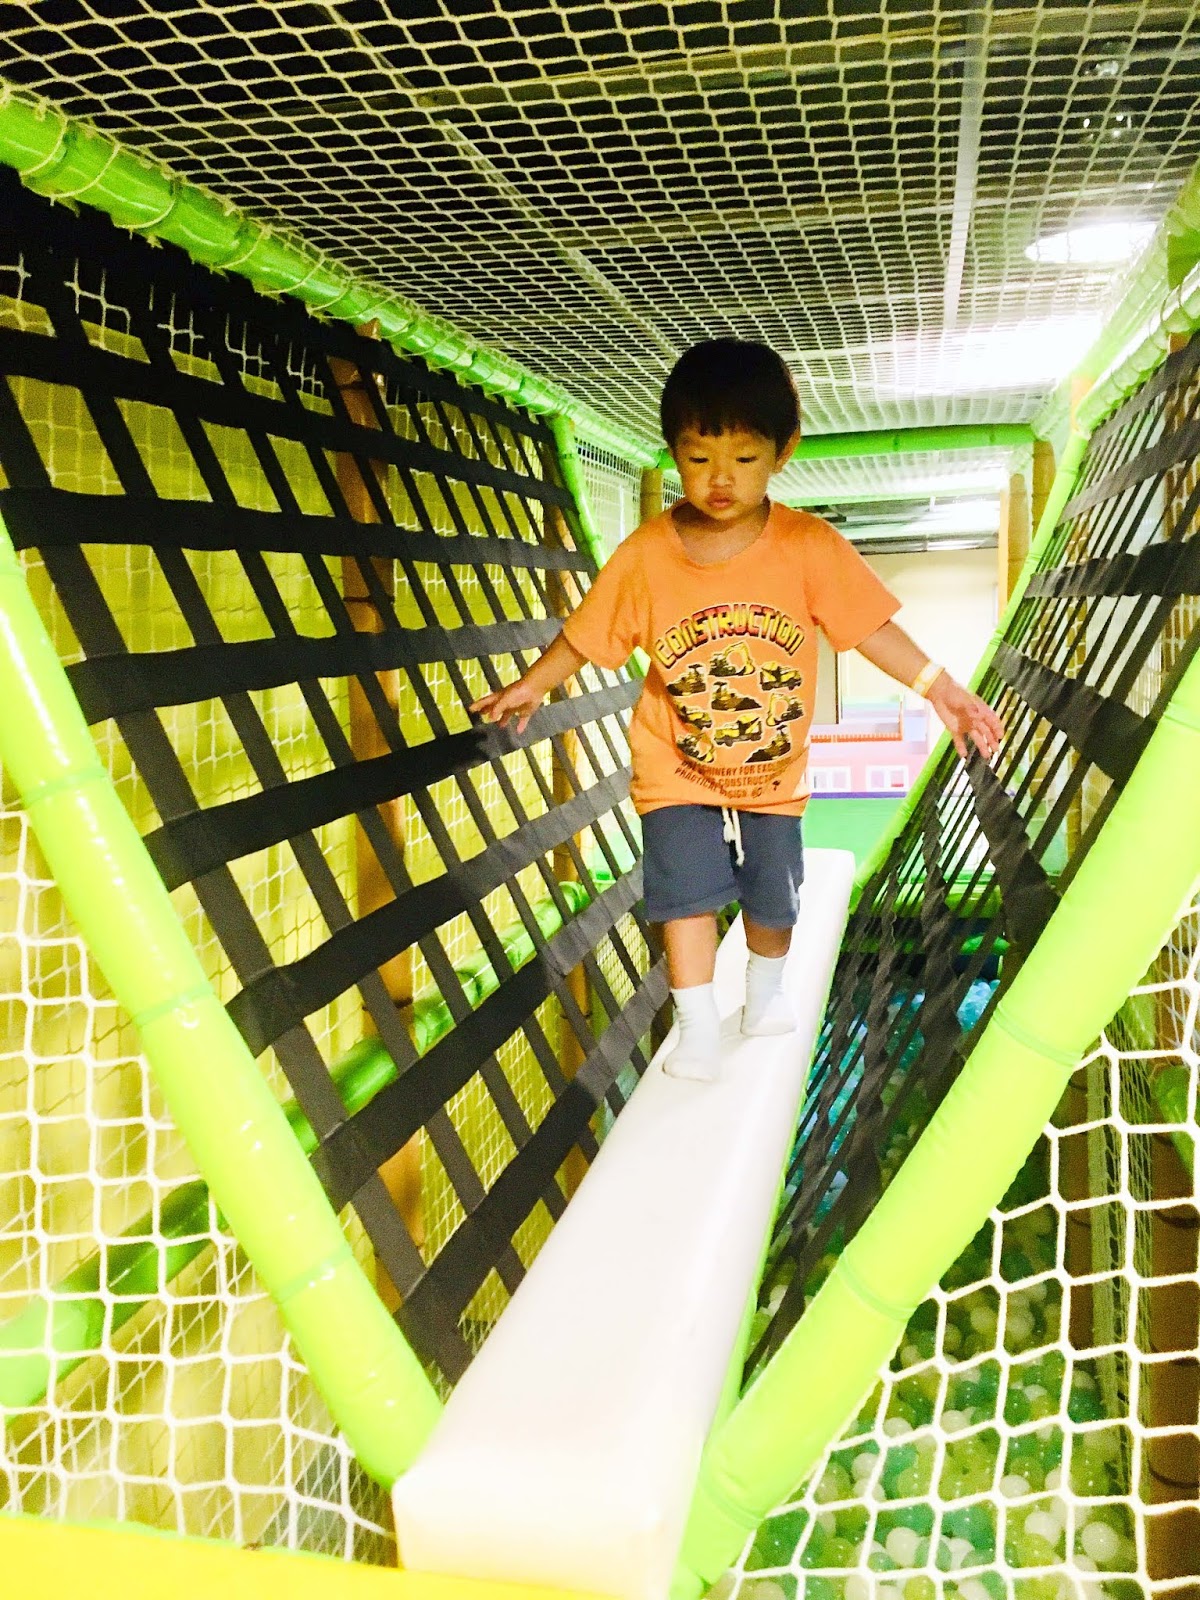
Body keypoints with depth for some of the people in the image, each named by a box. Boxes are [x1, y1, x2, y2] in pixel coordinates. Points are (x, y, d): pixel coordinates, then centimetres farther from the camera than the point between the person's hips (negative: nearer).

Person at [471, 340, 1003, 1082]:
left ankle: (766, 990, 43)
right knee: (687, 889, -8)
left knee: (773, 896, 16)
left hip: (773, 773, 1)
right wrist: (533, 686, 3)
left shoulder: (810, 547, -14)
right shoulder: (645, 554, -13)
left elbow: (869, 624, -11)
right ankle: (699, 1028, 8)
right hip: (677, 770, -1)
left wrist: (942, 689, -16)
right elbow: (588, 632, -2)